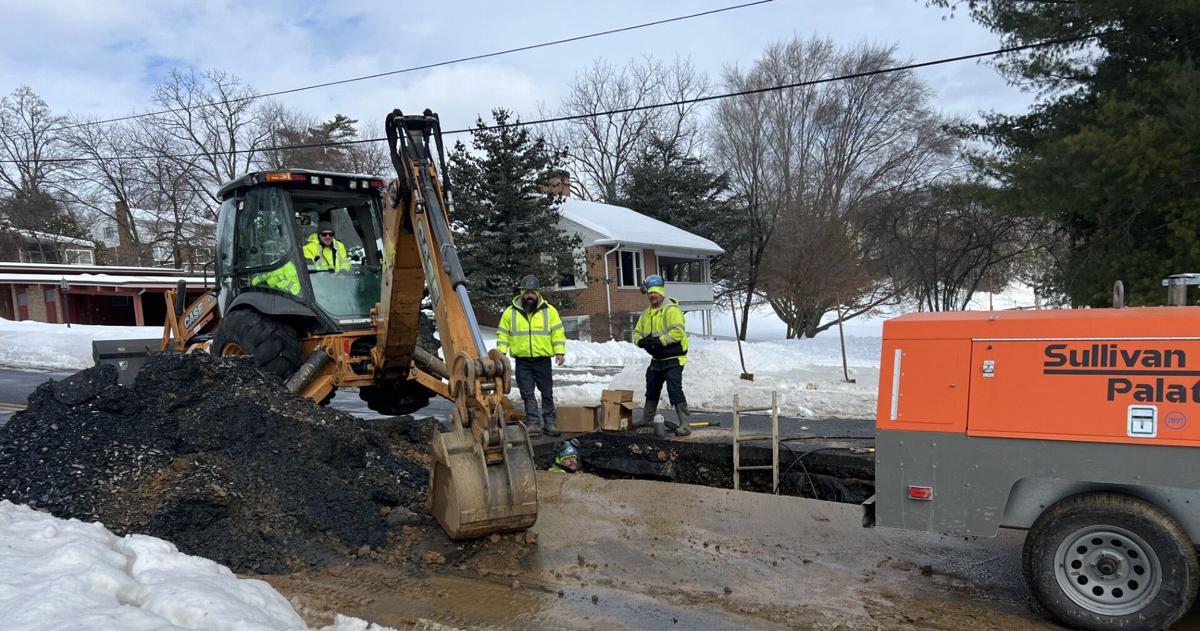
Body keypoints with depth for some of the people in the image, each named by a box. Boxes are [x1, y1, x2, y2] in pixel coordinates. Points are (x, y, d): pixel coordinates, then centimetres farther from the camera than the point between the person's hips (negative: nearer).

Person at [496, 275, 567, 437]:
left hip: (543, 359, 0)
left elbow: (558, 333, 2)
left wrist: (560, 352, -8)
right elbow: (503, 334, 7)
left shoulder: (549, 311, 2)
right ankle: (533, 422, 12)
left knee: (547, 393, 6)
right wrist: (500, 354, -4)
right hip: (522, 361, 1)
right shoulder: (511, 312, 4)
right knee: (527, 394, 4)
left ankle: (549, 422, 17)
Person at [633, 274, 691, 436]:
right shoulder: (646, 313, 12)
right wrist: (641, 341, -9)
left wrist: (659, 341, -27)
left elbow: (678, 332, -26)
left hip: (673, 359, -9)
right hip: (656, 360, 9)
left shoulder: (671, 309, -15)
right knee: (651, 391, 19)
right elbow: (637, 332, 14)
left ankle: (684, 425, -11)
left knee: (675, 391, -15)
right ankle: (646, 421, 34)